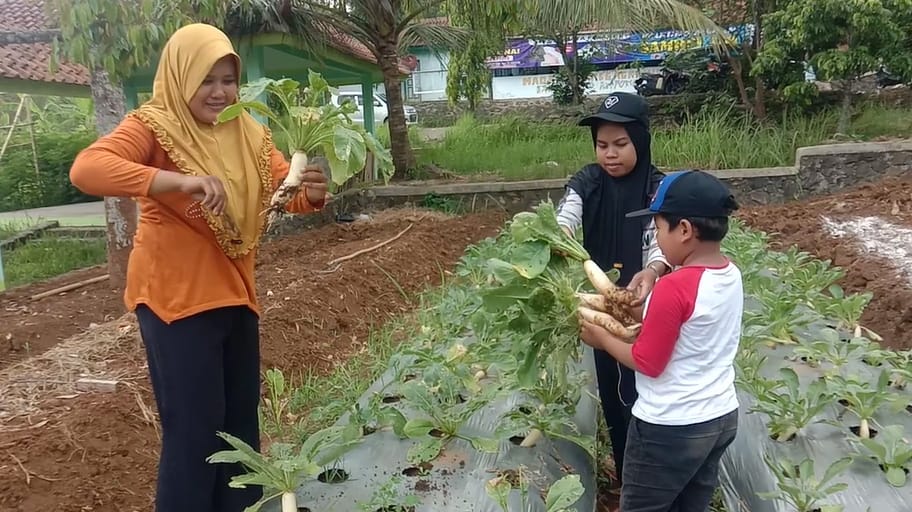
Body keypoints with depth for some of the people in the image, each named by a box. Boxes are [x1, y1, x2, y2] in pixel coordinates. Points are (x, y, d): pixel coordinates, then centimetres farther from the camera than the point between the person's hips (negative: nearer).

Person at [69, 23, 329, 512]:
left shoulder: (247, 131, 7)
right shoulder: (153, 125, -10)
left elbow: (290, 191, 1)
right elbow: (86, 169, -27)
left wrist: (313, 191, -24)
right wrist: (181, 180, -39)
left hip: (234, 293, 6)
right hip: (175, 297, -6)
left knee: (241, 417, 17)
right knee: (194, 428, 0)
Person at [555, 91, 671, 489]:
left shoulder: (657, 188, -14)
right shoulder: (587, 182, -6)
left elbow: (661, 243, -26)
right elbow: (563, 220, -22)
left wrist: (651, 272, -49)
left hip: (641, 308, -4)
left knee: (636, 392, 0)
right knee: (609, 388, 17)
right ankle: (623, 470, 38)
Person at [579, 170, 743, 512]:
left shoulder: (674, 288, -26)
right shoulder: (731, 275, -2)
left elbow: (647, 363, -19)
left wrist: (602, 338, -5)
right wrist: (637, 311, 3)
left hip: (670, 429, -7)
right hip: (722, 418, 8)